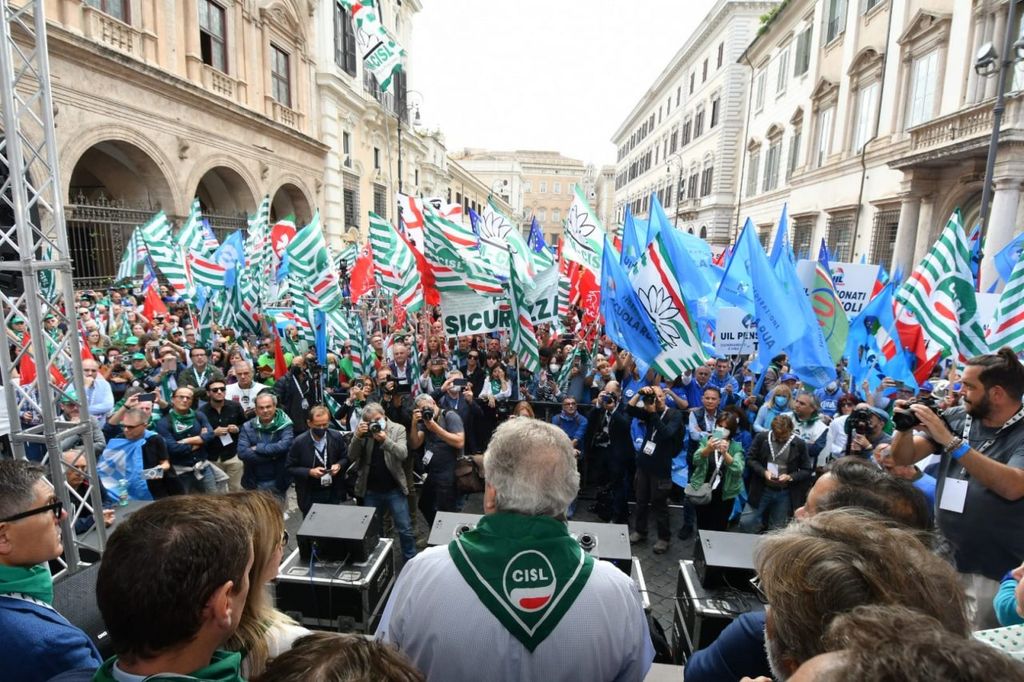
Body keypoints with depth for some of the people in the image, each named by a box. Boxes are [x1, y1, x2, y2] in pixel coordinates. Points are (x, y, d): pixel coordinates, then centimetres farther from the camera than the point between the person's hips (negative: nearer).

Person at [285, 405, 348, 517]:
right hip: (310, 495, -2)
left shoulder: (337, 437, -7)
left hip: (333, 492, 2)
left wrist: (339, 465, -15)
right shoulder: (299, 442, -14)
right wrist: (310, 472, -22)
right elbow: (290, 468, -8)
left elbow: (345, 458, 6)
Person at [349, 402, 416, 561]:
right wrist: (357, 436, -23)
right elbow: (352, 457, -8)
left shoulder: (398, 429, -7)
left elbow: (403, 454, -18)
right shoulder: (362, 431, -1)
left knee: (405, 529, 4)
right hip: (370, 490, 2)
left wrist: (386, 440, -33)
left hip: (394, 489, -2)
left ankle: (411, 561, 21)